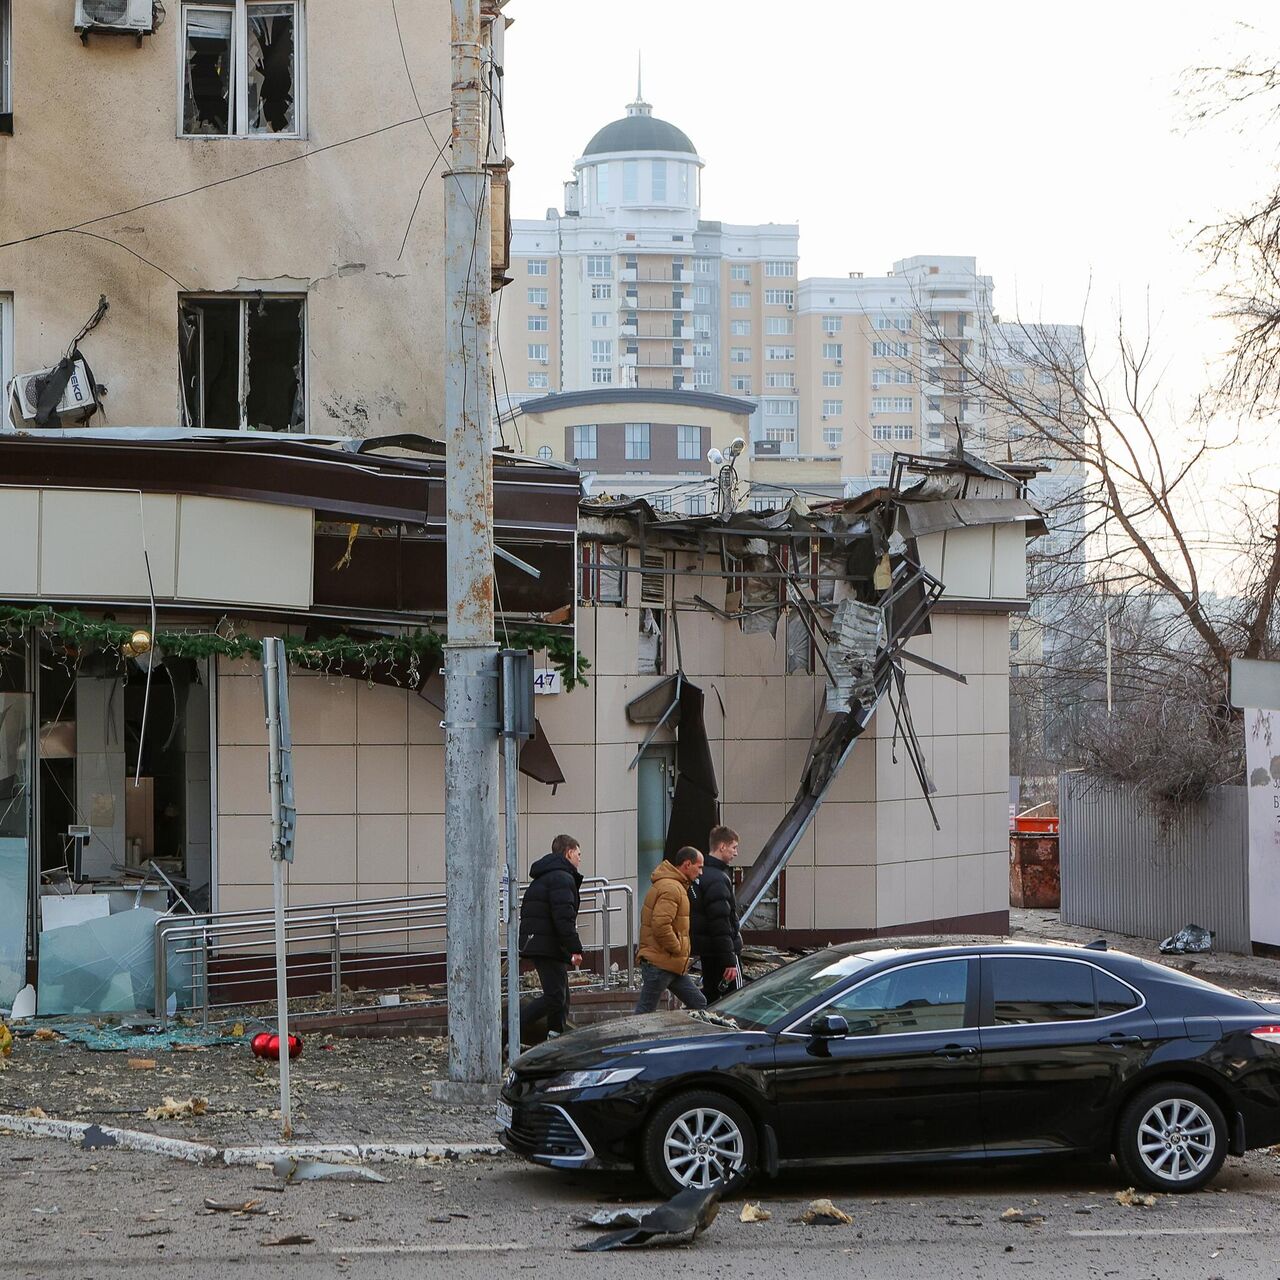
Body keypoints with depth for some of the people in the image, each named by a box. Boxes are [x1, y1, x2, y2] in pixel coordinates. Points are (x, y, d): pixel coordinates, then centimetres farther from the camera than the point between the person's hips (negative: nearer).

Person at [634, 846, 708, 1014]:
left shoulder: (676, 886, 18)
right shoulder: (671, 888, -16)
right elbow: (661, 926, -27)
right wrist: (677, 948, -15)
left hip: (673, 966, 11)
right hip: (660, 963, -11)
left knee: (699, 1005, 10)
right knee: (645, 1012, -6)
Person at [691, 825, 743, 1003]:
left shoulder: (703, 873, 12)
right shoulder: (717, 879, -20)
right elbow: (721, 924, -24)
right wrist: (729, 960, -24)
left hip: (705, 949, 10)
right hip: (721, 949, -10)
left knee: (710, 994, 15)